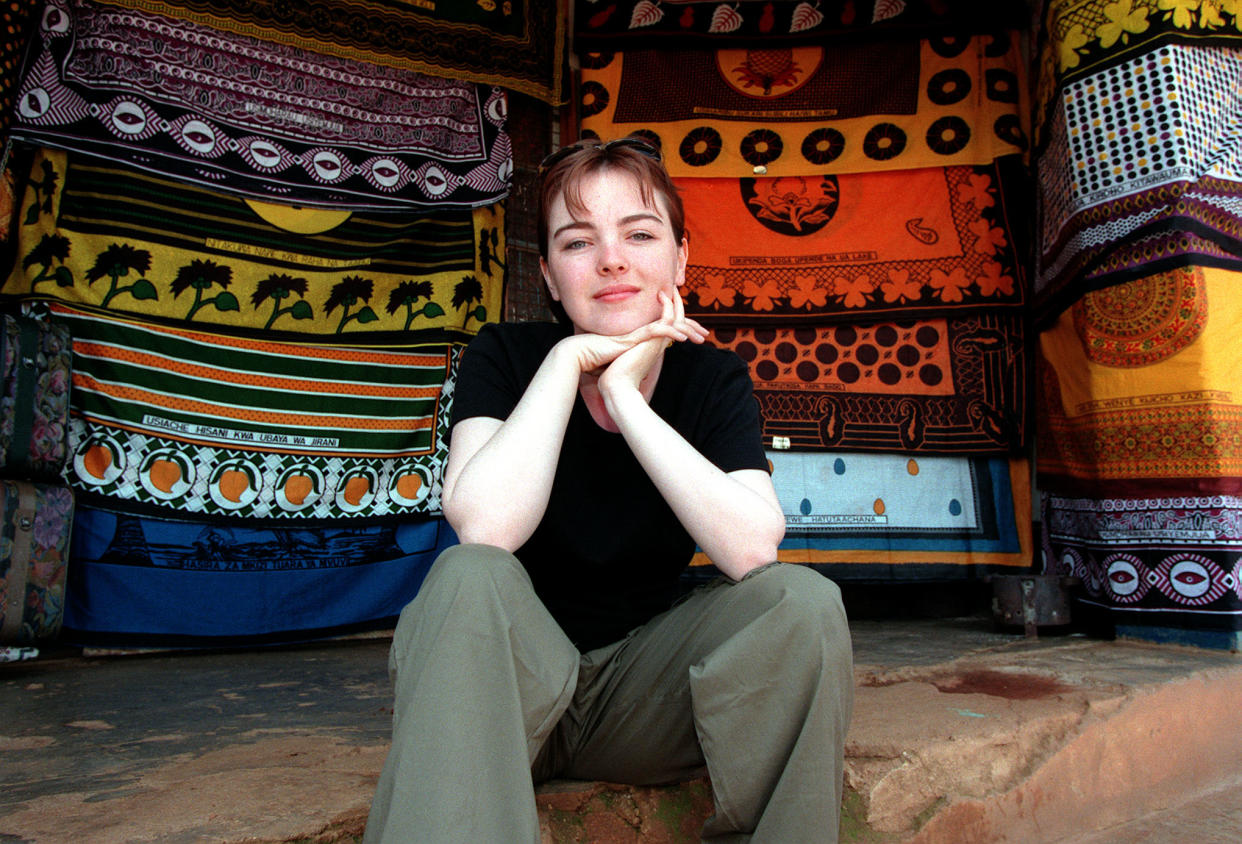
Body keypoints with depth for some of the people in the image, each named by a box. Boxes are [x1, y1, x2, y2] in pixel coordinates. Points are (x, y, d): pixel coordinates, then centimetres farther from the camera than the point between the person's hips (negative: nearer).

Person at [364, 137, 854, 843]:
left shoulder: (714, 378, -4)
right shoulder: (505, 356, -8)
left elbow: (752, 550, -23)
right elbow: (484, 529, -27)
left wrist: (624, 394, -24)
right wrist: (568, 361, -22)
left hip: (646, 680, 2)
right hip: (512, 677, -2)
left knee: (801, 599, -23)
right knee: (468, 581, -33)